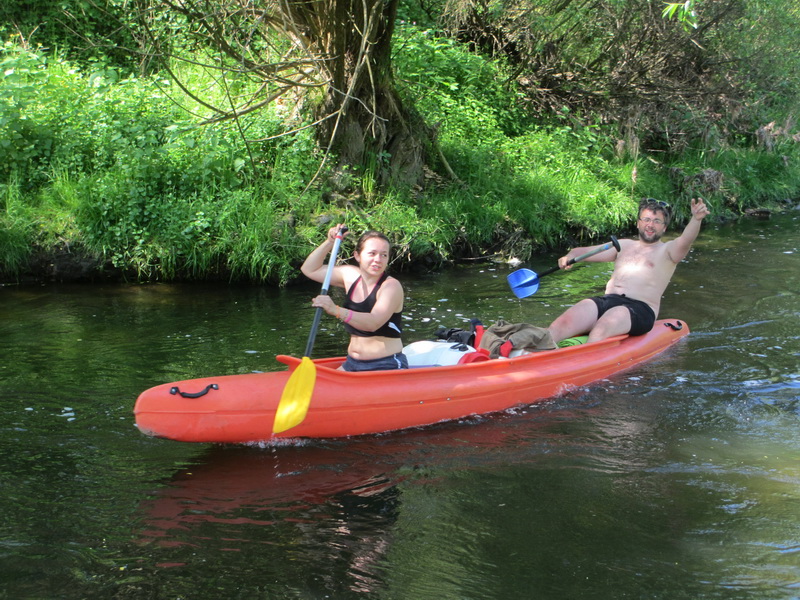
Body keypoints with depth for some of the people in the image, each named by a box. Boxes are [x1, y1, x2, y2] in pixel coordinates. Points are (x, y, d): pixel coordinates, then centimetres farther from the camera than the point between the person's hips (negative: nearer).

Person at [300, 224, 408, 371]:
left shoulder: (391, 286, -13)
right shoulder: (350, 275, 7)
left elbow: (373, 323, -29)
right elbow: (309, 269, 17)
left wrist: (337, 311, -41)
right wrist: (330, 242, 4)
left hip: (387, 367, -7)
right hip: (352, 364, 7)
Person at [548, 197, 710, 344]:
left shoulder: (668, 250, 13)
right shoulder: (624, 245, 27)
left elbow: (685, 240, -10)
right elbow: (585, 252, 22)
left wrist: (696, 219, -32)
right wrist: (570, 256, -2)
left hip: (640, 309, -5)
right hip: (606, 301, 5)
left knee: (603, 326, -38)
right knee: (562, 324, -23)